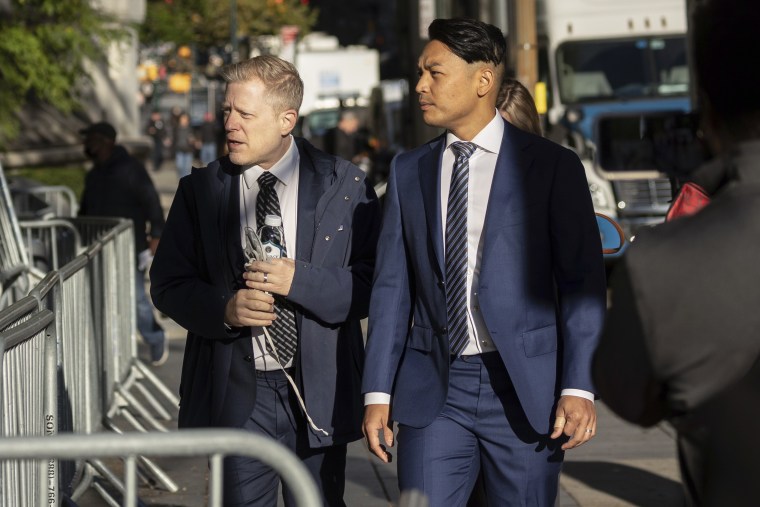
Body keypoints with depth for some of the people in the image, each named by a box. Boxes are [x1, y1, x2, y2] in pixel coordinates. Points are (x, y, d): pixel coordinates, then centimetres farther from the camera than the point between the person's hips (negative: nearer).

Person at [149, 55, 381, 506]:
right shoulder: (201, 189, 4)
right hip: (235, 392, 1)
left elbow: (376, 280, -5)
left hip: (318, 395, -1)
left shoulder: (345, 185, -1)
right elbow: (168, 283, 6)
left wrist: (301, 280, -19)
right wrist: (224, 310, -13)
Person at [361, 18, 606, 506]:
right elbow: (393, 287, 10)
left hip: (525, 389, -2)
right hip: (435, 391, 3)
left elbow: (582, 283, -3)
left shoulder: (552, 166, -1)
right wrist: (378, 392, 4)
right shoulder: (409, 171, 11)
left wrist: (578, 388, -12)